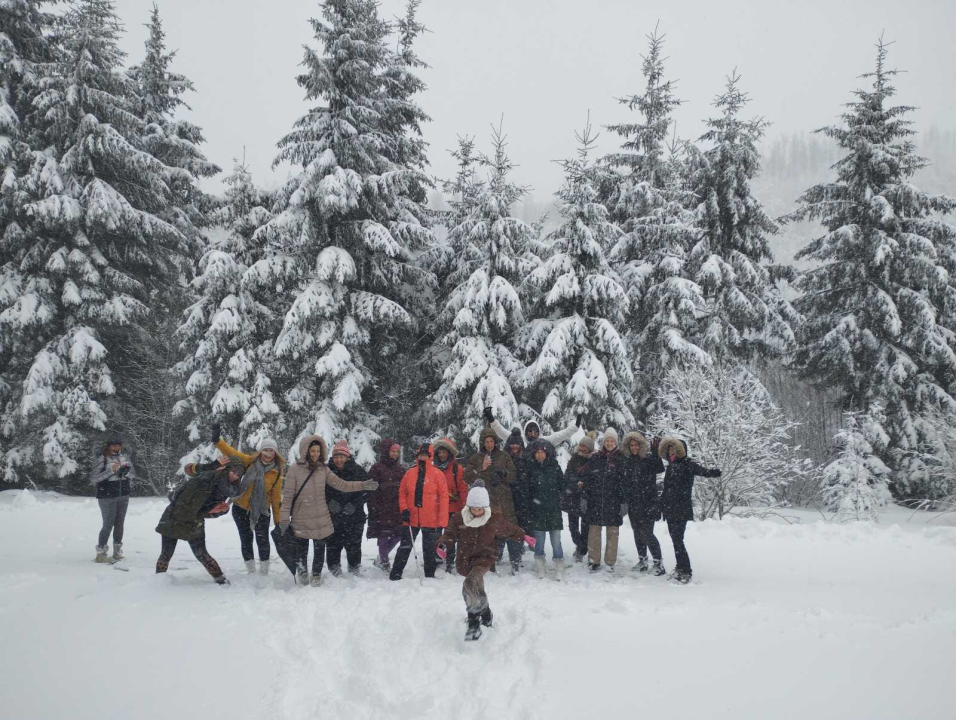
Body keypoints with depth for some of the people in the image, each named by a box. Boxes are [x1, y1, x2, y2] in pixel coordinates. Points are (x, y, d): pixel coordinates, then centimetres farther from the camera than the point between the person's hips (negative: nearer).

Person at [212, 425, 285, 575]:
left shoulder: (277, 472, -8)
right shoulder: (251, 462, -4)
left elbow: (276, 497, -5)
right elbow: (232, 453, -11)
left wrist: (278, 520, -4)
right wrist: (218, 440, -26)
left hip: (261, 510, -2)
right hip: (241, 508, 2)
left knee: (263, 540, -4)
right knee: (246, 540, 9)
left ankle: (264, 573, 12)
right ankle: (251, 572, 21)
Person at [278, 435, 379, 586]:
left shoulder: (323, 469, 3)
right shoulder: (295, 470, -9)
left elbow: (341, 485, 4)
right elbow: (287, 497, -8)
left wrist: (363, 486, -5)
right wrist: (284, 519, -11)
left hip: (321, 520, 3)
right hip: (301, 521, -3)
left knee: (319, 550, 13)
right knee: (301, 552, 8)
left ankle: (316, 576, 31)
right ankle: (302, 576, 30)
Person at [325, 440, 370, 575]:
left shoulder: (358, 470, 0)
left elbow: (366, 490, 1)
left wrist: (354, 504, -12)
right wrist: (329, 502, -12)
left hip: (354, 516, -1)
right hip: (332, 517, 1)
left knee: (353, 546, 3)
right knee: (333, 546, 1)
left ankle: (355, 572, 20)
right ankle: (334, 572, 17)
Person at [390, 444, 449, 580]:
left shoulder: (437, 474, -5)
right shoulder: (410, 473, 4)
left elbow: (443, 496, -8)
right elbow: (402, 493, 10)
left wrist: (442, 520, -12)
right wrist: (404, 509, -5)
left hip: (431, 521, -2)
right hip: (411, 519, 2)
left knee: (430, 550, 8)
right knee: (404, 548, 8)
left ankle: (430, 576, 19)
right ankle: (395, 574, 15)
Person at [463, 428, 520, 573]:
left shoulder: (504, 456, 10)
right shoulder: (475, 458, 9)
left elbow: (514, 476, 9)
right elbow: (468, 478, 1)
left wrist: (504, 473, -11)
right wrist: (481, 469, -11)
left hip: (504, 500, 0)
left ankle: (516, 562, 0)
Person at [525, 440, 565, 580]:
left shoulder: (554, 466, 5)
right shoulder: (529, 467, 1)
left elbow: (562, 485, 10)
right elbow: (524, 487, -1)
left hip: (554, 510, 1)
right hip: (536, 510, -1)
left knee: (556, 541, -1)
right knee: (539, 540, 4)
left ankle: (559, 570, 5)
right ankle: (540, 570, 15)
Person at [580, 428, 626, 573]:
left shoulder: (621, 459, 2)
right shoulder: (595, 458, 6)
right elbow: (585, 477, 7)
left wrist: (624, 501, -5)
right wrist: (585, 497, 2)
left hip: (613, 501, -1)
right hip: (595, 500, 1)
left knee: (612, 532, 3)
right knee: (594, 531, 2)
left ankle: (610, 562, 13)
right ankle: (594, 561, 11)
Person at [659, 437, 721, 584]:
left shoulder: (687, 464, -10)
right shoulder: (671, 465, 14)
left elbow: (702, 471, -28)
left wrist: (714, 472, -47)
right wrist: (662, 505, 24)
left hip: (682, 510, -8)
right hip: (670, 509, 8)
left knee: (678, 540, -10)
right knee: (676, 539, 12)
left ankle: (685, 572, -6)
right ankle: (681, 568, 20)